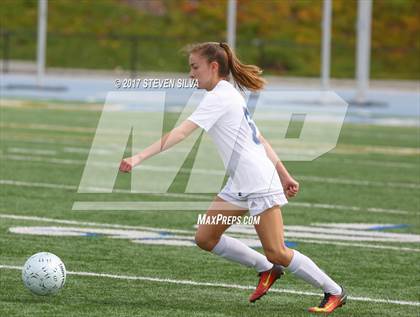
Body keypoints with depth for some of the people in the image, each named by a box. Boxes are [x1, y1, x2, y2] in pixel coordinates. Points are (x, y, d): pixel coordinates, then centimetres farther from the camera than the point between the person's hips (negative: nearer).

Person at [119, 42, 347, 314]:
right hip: (239, 186, 10)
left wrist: (138, 158, -29)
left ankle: (334, 292, 6)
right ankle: (267, 269, 18)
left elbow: (180, 134, -24)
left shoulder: (219, 97, -15)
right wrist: (284, 175, 21)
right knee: (205, 238, 6)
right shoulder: (230, 95, 16)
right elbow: (260, 139, 20)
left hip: (260, 184, -10)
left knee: (276, 253, -7)